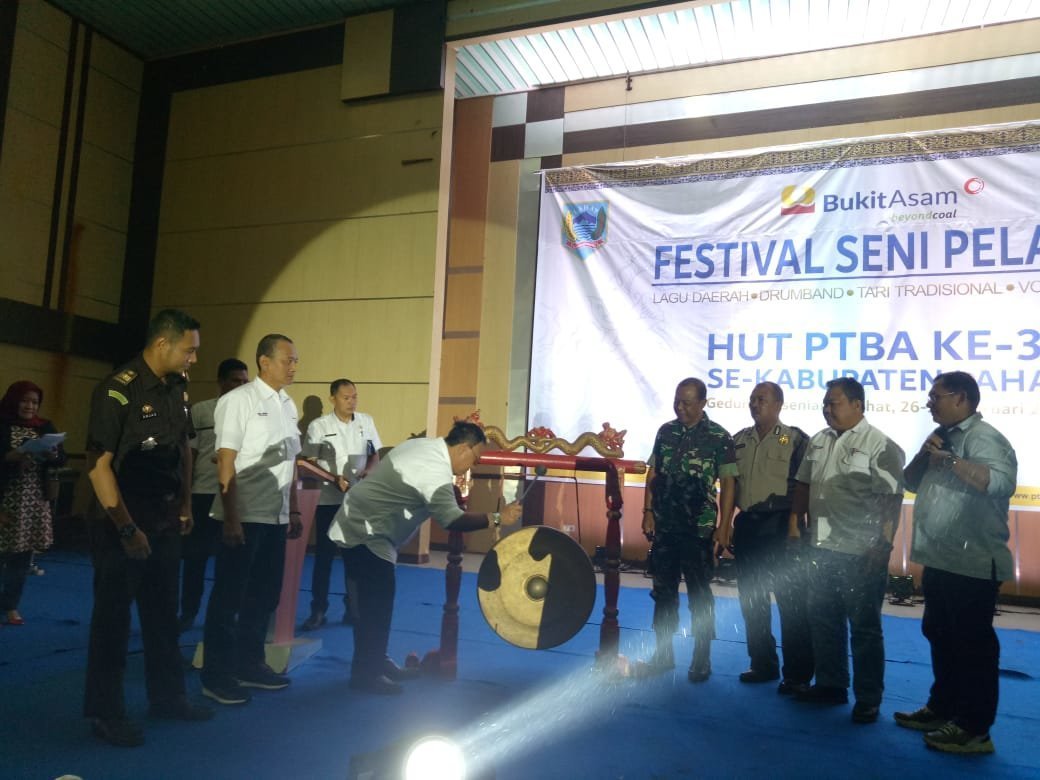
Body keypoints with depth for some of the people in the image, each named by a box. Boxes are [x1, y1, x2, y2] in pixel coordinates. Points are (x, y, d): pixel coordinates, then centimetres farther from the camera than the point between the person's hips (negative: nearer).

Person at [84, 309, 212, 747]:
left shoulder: (177, 389, 5)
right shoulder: (118, 390, -17)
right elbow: (99, 464, -19)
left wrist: (186, 505, 13)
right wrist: (126, 529, -19)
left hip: (166, 523, 7)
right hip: (123, 527, -7)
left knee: (163, 614, 16)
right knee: (113, 619, 5)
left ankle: (166, 696, 30)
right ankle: (105, 712, 20)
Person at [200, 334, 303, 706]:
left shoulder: (288, 404, 11)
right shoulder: (239, 400, -10)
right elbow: (225, 463, -13)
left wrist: (294, 511, 15)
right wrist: (230, 518, -16)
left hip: (276, 517, 7)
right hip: (244, 516, -7)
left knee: (265, 595, 15)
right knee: (229, 597, 5)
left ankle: (249, 664, 30)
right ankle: (216, 674, 17)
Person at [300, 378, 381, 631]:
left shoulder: (366, 422, 4)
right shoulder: (319, 426, -4)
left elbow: (375, 455, 9)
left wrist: (368, 471, -12)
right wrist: (334, 479, -19)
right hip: (328, 500, -2)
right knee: (323, 556, 2)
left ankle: (352, 608, 21)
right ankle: (318, 611, 12)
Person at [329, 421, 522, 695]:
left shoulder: (425, 445, 5)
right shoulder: (436, 471, -26)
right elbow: (452, 520, -35)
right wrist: (497, 518, -35)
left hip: (359, 525, 11)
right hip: (364, 531, -11)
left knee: (375, 600, 16)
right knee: (375, 603, -5)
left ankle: (377, 662, 26)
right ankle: (366, 674, 5)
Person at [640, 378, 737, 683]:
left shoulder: (718, 437, -5)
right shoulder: (666, 431, 7)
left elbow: (727, 482, -6)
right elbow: (653, 472, 10)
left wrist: (723, 526, -11)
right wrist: (648, 511, 4)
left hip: (699, 529, -4)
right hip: (664, 526, 4)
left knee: (700, 595, 6)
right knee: (663, 592, 12)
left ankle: (702, 659, 18)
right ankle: (663, 653, 25)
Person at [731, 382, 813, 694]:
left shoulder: (795, 439, -4)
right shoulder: (739, 440, 10)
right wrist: (728, 523, 11)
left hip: (781, 527, -5)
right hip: (747, 525, 5)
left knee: (791, 601, -1)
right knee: (751, 599, 12)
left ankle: (797, 674, 11)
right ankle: (763, 664, 27)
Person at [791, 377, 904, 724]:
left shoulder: (880, 445, -11)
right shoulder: (818, 442, 10)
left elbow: (892, 499, -14)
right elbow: (803, 486, 16)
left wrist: (883, 546, -17)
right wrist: (794, 524, 11)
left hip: (861, 553, -7)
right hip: (822, 548, 7)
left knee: (864, 627, 5)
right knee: (823, 620, 16)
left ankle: (868, 699, 18)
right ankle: (830, 685, 32)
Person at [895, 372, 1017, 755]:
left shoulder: (983, 438, -13)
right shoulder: (943, 437, 16)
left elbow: (1002, 482, -30)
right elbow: (911, 481, 15)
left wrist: (950, 460, -29)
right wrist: (925, 453, -1)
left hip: (971, 564, -10)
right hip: (940, 561, 10)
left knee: (972, 644, 0)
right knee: (940, 637, 18)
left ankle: (974, 728, 10)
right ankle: (941, 708, 31)